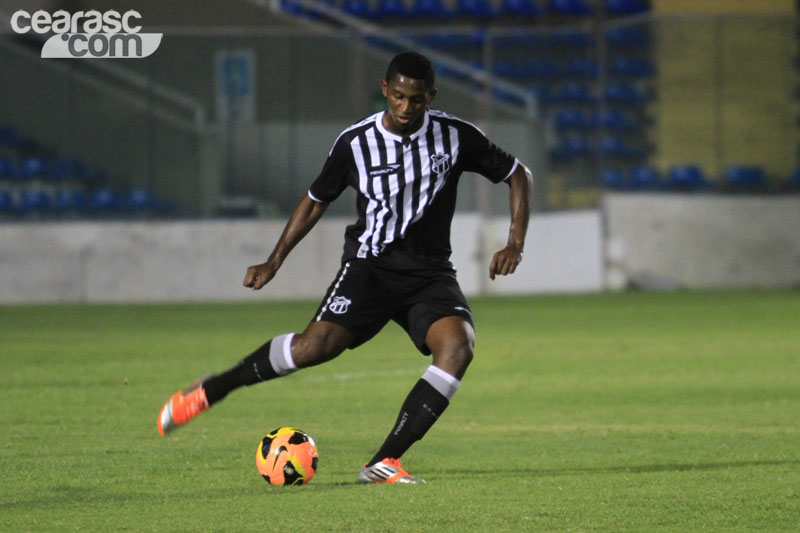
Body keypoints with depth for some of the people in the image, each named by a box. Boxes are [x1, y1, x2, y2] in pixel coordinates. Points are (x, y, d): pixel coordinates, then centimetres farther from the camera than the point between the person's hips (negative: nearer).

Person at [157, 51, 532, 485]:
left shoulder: (456, 137, -3)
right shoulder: (355, 142, -3)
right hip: (371, 264, -1)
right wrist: (274, 262, 11)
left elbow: (518, 175, 10)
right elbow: (317, 199, 12)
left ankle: (383, 463, -25)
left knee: (457, 345, -28)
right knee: (317, 344, -25)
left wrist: (515, 245, -2)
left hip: (430, 273, 1)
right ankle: (210, 391, -2)